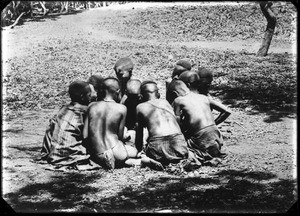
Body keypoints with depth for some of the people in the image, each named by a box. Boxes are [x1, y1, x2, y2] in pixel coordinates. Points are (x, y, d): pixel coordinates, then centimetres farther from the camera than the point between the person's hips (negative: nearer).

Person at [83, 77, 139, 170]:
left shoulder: (91, 106, 2)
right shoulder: (121, 109, -6)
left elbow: (85, 135, 0)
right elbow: (120, 136, -2)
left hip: (95, 156, 3)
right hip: (114, 154, -3)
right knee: (136, 151, 30)